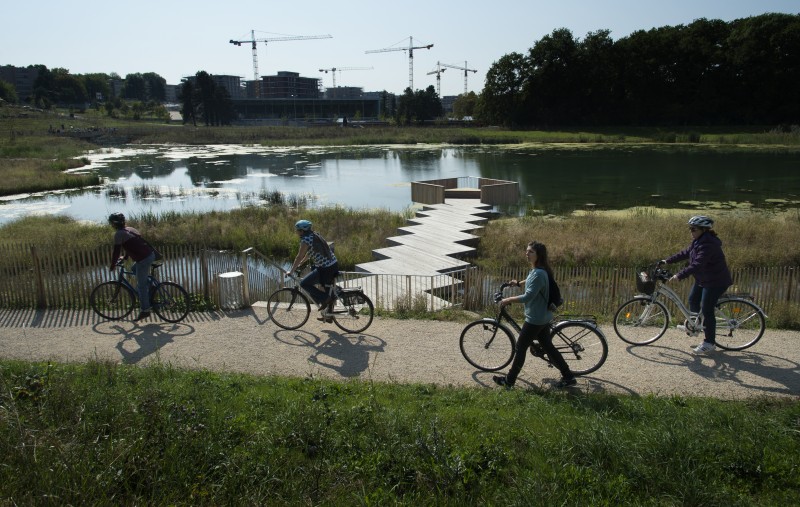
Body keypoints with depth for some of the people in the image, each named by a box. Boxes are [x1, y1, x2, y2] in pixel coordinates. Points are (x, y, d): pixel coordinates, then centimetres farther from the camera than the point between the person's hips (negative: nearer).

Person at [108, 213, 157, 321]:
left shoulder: (119, 234, -6)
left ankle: (145, 311, 7)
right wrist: (125, 257, 45)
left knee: (141, 285, 1)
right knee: (134, 268, 33)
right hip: (151, 254, 9)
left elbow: (116, 251, -5)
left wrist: (113, 266, 9)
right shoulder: (130, 229, 20)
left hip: (143, 259, -9)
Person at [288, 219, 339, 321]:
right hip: (334, 265, 9)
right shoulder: (314, 236, 14)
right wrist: (300, 264, 30)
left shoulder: (305, 240, -13)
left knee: (304, 284, -2)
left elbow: (299, 257, -9)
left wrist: (291, 271, 1)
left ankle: (325, 299, -2)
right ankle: (328, 315, 28)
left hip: (325, 269, -9)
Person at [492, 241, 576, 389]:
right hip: (543, 317, 10)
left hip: (535, 319, -10)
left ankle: (509, 380, 14)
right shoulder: (536, 270, 7)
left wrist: (507, 300, -20)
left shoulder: (538, 274, -24)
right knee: (548, 347, 16)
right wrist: (519, 283, 30)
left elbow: (528, 296, -29)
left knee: (521, 347, 2)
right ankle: (568, 376, 21)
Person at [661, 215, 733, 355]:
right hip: (702, 279, 10)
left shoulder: (707, 244, -28)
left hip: (716, 281, -10)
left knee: (707, 310, -5)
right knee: (693, 300, 16)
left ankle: (709, 343, 5)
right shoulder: (698, 241, 5)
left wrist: (679, 275, -39)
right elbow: (685, 253, 14)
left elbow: (697, 265, -36)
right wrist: (668, 261, 8)